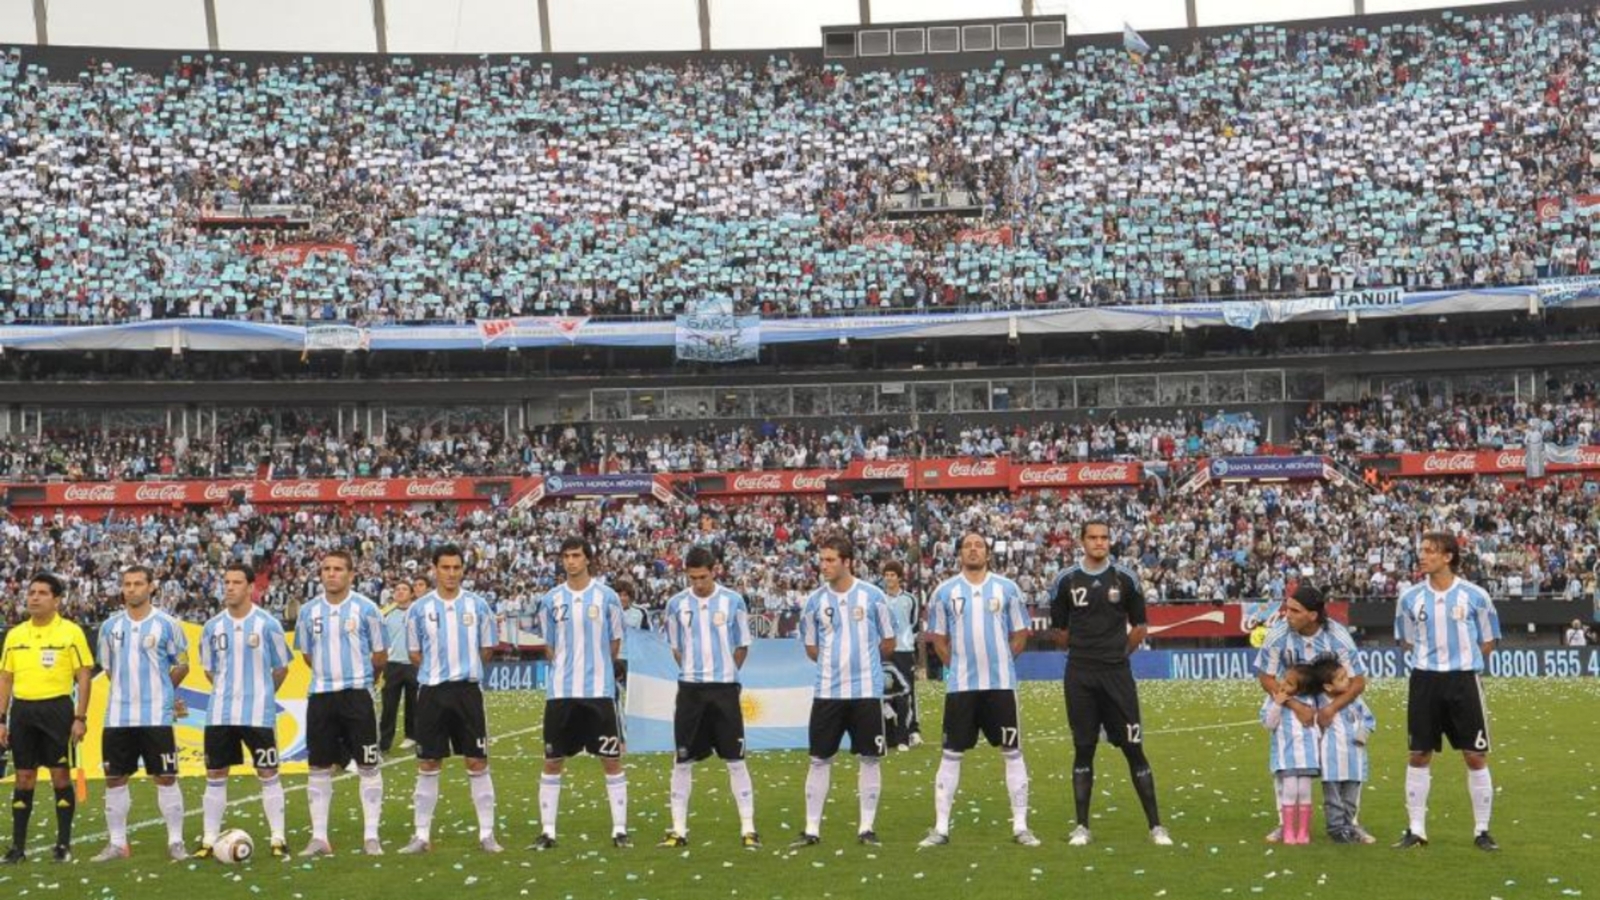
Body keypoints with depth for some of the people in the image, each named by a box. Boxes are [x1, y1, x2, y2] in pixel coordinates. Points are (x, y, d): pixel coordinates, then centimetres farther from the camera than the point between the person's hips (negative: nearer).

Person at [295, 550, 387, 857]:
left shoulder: (365, 608, -3)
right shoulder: (309, 611, 6)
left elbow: (380, 657, 4)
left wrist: (355, 673, 9)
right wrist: (330, 673, 13)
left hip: (357, 694, -3)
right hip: (320, 695, 3)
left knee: (368, 766, -1)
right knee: (319, 767, 5)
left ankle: (371, 835, 5)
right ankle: (319, 837, 10)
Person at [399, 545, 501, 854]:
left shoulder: (477, 605, 2)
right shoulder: (420, 609, 2)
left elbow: (487, 650, 10)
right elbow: (415, 654, 10)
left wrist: (464, 668, 8)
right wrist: (439, 671, 6)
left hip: (468, 690, 0)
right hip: (432, 692, 0)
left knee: (477, 763, 0)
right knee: (428, 765, 4)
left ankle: (487, 833, 6)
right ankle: (422, 835, 10)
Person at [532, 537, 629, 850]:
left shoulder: (606, 597, -1)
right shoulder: (551, 600, 4)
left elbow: (615, 642, 8)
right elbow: (550, 646, 13)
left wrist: (596, 669, 9)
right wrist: (567, 669, 7)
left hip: (599, 690, -2)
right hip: (561, 692, 2)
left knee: (611, 759, 0)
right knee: (553, 762, 4)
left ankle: (620, 829, 7)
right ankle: (547, 830, 11)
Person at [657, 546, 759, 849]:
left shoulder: (733, 602, -3)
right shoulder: (677, 604, 2)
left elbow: (742, 647, 6)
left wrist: (723, 673, 7)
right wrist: (696, 670, 9)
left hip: (724, 688, -2)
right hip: (690, 688, 2)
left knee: (735, 760, 0)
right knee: (682, 761, 4)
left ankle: (748, 828, 5)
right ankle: (679, 830, 11)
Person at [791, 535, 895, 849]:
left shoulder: (872, 596, -3)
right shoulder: (815, 600, 3)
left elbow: (888, 642, 7)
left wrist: (862, 662, 11)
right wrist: (836, 662, 8)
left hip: (866, 690, -2)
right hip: (827, 691, 2)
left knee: (870, 758, 3)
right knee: (819, 759, 3)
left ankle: (867, 827, 12)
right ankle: (812, 829, 9)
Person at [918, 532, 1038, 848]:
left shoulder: (1006, 588, 3)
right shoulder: (945, 591, 3)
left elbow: (1019, 635, 8)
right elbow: (939, 639, 10)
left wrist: (998, 663, 4)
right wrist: (960, 667, 5)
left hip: (1001, 683, 0)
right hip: (960, 685, 0)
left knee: (1012, 752, 2)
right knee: (951, 754, 1)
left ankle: (1020, 825, 9)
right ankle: (941, 827, 5)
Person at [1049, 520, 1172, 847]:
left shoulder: (1125, 578, 3)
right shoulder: (1066, 580, 2)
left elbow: (1139, 626, 11)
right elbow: (1059, 629, 12)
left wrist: (1119, 651, 7)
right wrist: (1082, 650, 11)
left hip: (1117, 674, 0)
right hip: (1080, 676, 1)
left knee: (1133, 748, -2)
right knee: (1083, 749, 4)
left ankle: (1155, 825, 1)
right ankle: (1082, 826, 10)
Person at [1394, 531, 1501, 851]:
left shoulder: (1474, 596, -4)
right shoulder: (1411, 597, 3)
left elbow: (1487, 642, 6)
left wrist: (1462, 658, 1)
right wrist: (1432, 656, 6)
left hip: (1463, 680, -2)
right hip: (1424, 680, 2)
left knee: (1476, 756, 0)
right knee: (1419, 756, 4)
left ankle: (1482, 830, 9)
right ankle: (1416, 829, 12)